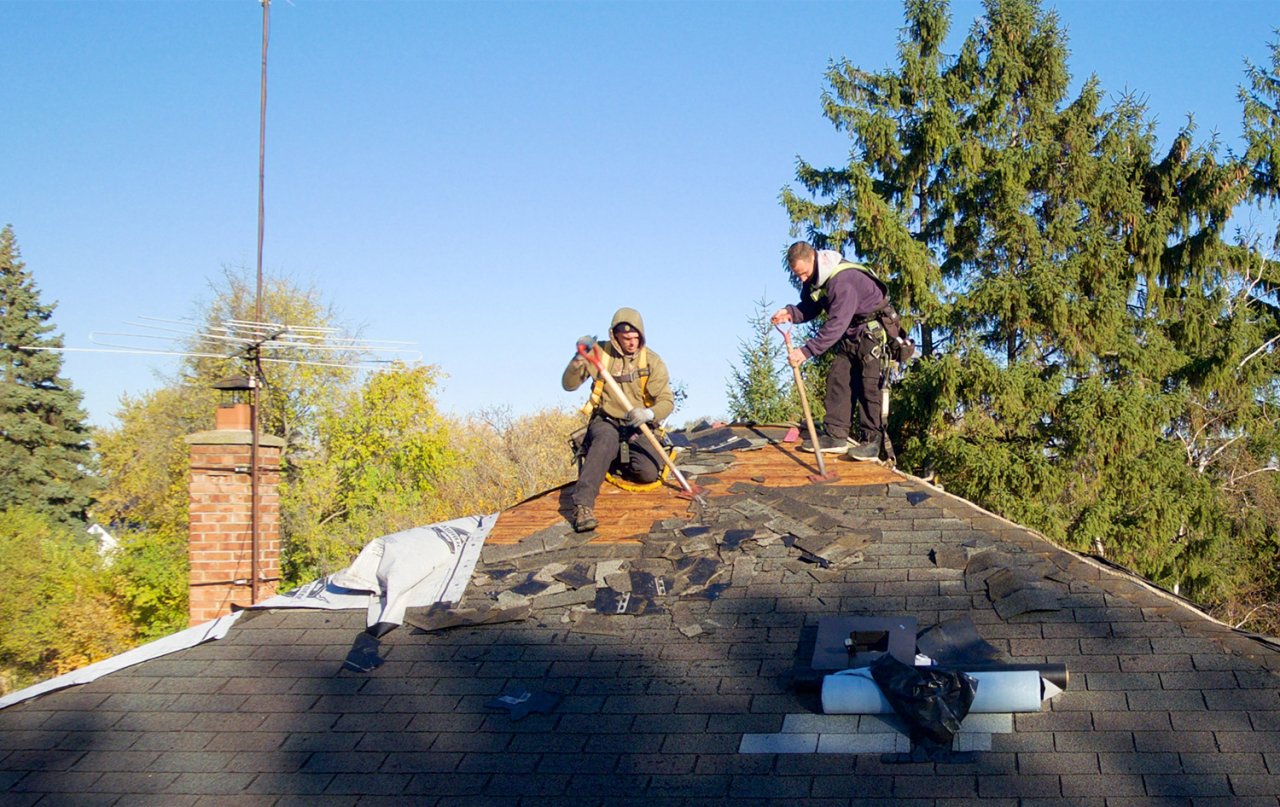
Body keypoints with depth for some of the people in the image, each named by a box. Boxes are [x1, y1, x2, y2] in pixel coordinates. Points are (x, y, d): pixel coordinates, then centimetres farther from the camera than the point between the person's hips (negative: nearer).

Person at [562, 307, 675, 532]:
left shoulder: (652, 361, -4)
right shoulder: (600, 354, -4)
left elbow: (667, 401, -10)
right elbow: (568, 385, -5)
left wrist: (648, 414, -32)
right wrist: (579, 358, -23)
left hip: (636, 429, 2)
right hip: (605, 422, -2)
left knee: (649, 472, -21)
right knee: (607, 440, -38)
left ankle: (615, 462, 14)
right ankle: (582, 505, -49)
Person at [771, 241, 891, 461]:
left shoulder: (842, 279, -32)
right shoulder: (813, 278, -2)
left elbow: (837, 323, -36)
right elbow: (810, 308, 9)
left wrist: (807, 351, -39)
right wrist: (790, 313, -14)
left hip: (871, 330, -9)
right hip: (849, 334, 9)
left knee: (869, 384, -13)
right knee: (837, 378, 0)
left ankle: (871, 441, -12)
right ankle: (835, 435, -1)